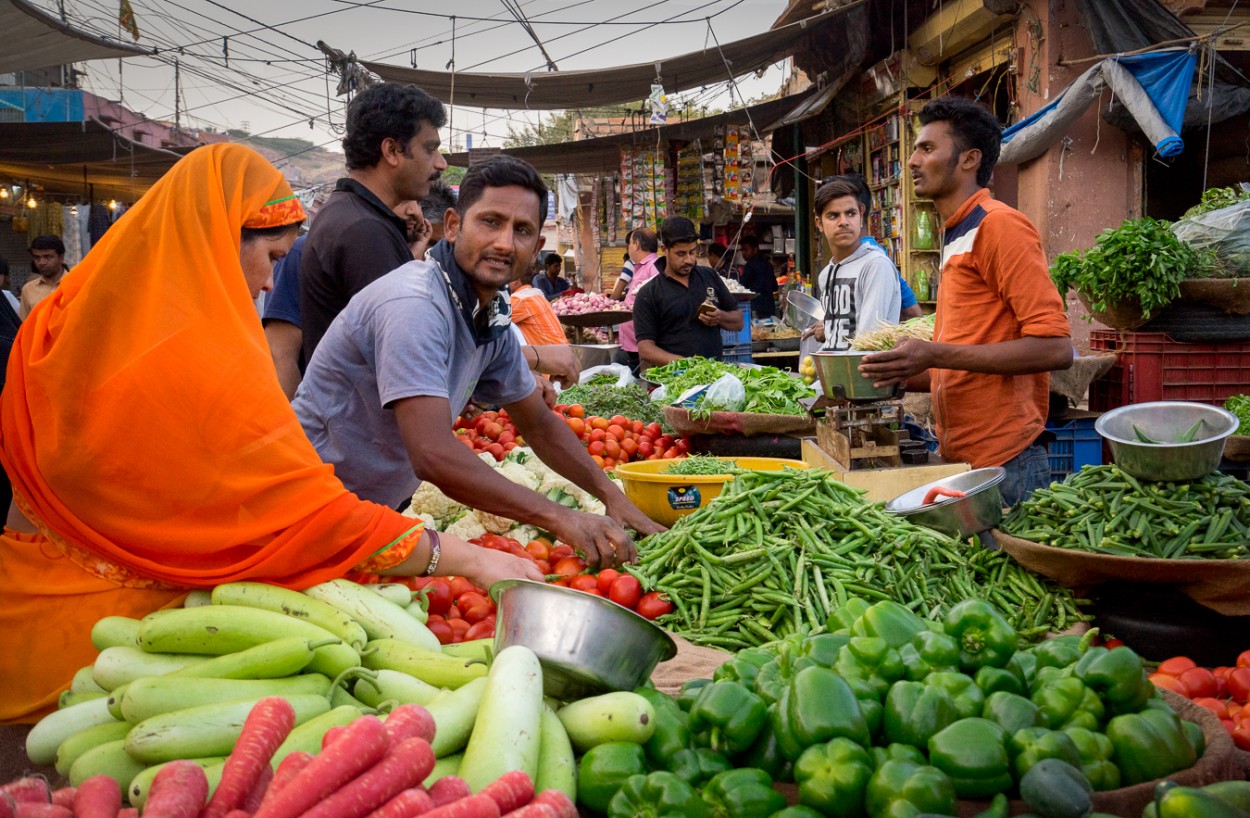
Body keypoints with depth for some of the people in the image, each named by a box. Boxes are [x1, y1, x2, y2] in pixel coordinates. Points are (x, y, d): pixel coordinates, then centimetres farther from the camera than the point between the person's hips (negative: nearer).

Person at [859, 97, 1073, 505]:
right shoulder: (956, 238, 17)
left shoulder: (999, 225, -10)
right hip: (962, 459, 8)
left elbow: (1054, 348, -18)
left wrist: (935, 355, -20)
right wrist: (902, 375, 10)